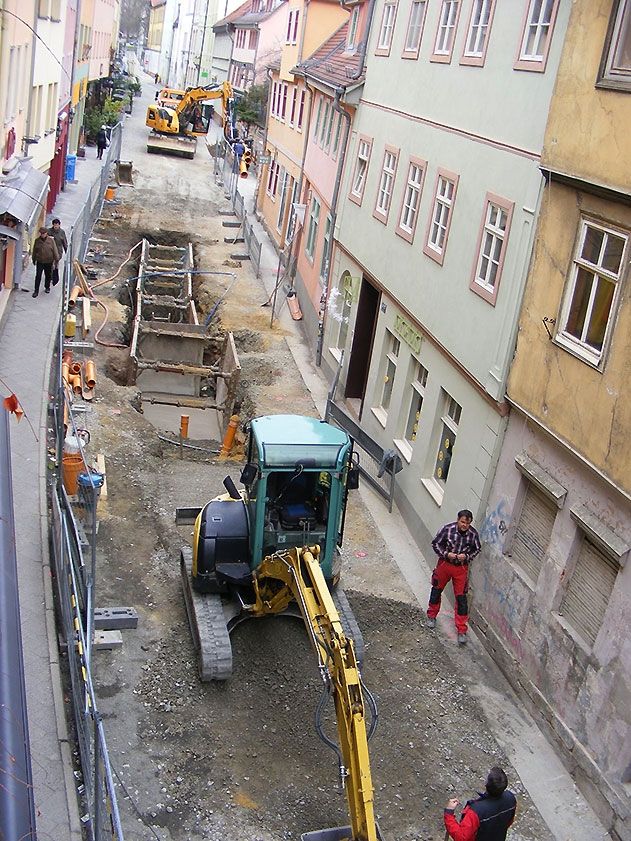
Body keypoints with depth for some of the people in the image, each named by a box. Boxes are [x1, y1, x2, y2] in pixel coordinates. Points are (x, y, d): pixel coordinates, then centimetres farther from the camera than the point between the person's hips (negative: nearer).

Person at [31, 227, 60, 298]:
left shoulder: (51, 240, -6)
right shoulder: (37, 240, -1)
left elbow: (55, 250, -2)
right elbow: (34, 251, 10)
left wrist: (56, 259, -3)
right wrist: (34, 259, 16)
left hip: (49, 262, 0)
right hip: (40, 262, 0)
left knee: (48, 275, 14)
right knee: (38, 276, -5)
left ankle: (47, 287, 37)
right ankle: (36, 291, 0)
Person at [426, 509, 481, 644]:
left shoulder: (473, 534, -15)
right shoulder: (448, 529, -20)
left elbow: (477, 549, 2)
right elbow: (435, 543, -9)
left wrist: (467, 556, -16)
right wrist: (446, 554, -22)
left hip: (461, 568, 0)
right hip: (445, 564, 0)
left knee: (461, 598, 0)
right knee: (436, 590, 16)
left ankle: (462, 630, 8)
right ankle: (431, 616, 41)